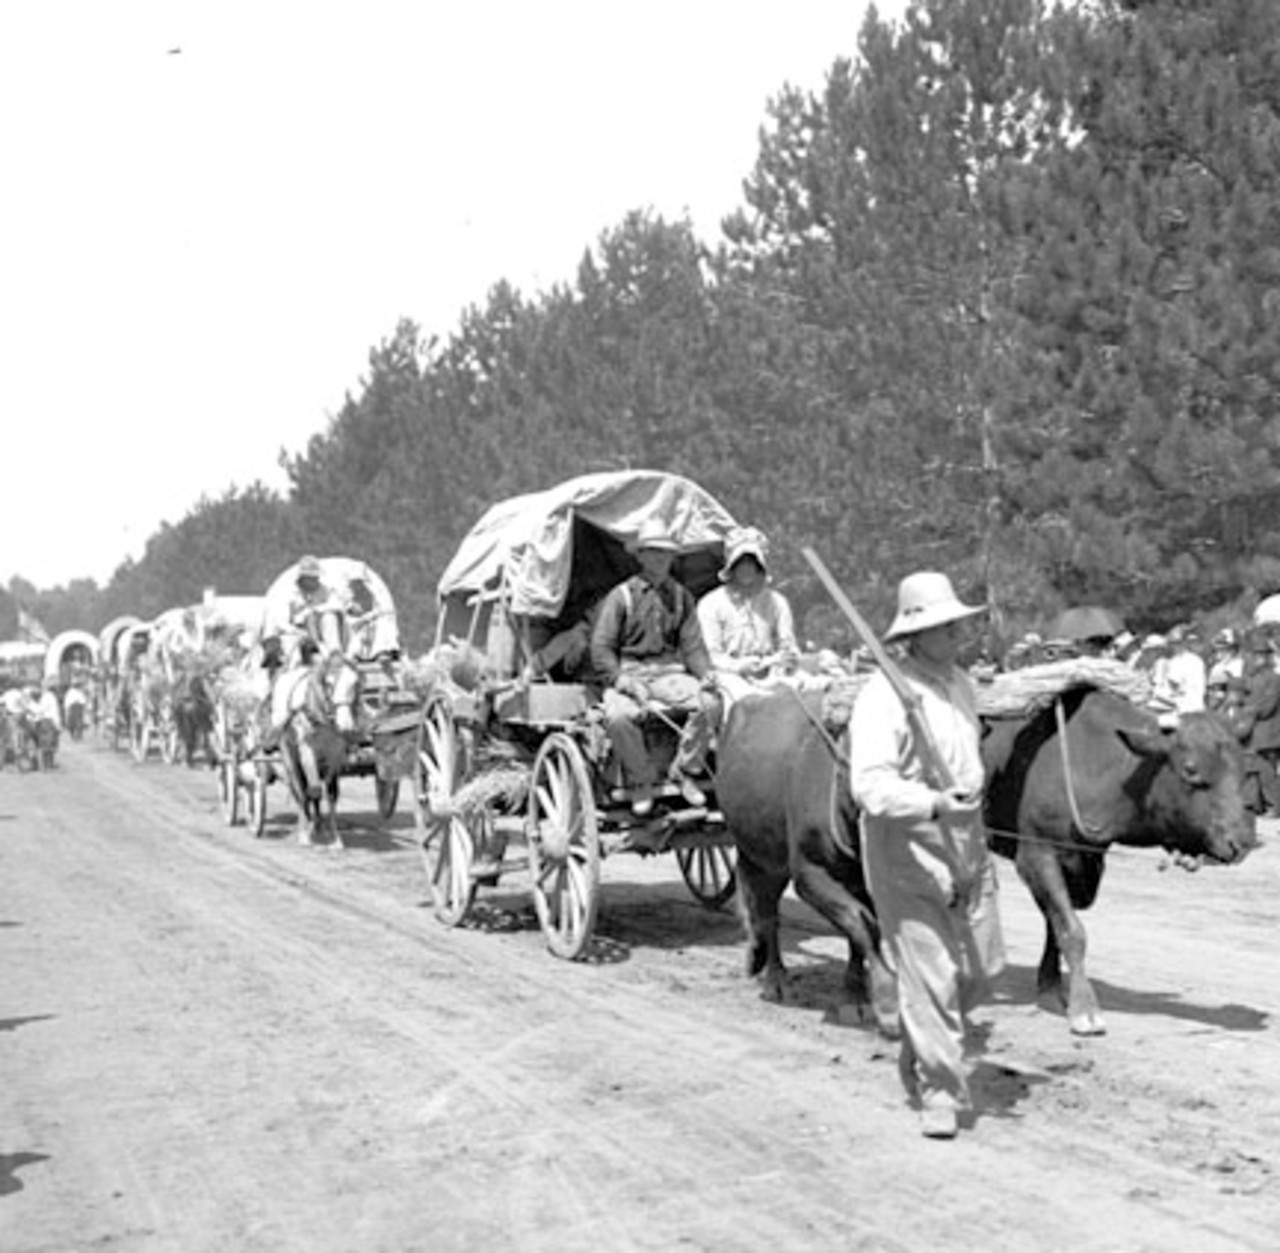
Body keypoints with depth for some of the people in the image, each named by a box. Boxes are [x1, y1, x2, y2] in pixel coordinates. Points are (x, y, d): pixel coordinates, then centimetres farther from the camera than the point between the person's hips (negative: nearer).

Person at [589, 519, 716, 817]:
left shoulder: (681, 596, 15)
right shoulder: (621, 596, 3)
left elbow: (693, 644, 12)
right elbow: (601, 649, -2)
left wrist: (707, 674, -8)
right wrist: (622, 680, -18)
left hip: (670, 672, 3)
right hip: (628, 672, -3)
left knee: (708, 704, -26)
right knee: (619, 716, -34)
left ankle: (685, 771, -7)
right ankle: (641, 782, -11)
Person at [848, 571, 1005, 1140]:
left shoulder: (961, 684, 11)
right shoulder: (883, 695, -16)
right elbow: (870, 784, -25)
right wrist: (934, 803, -36)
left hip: (965, 843, 8)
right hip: (906, 848, -8)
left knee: (980, 968, 10)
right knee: (929, 973, -4)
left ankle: (920, 1048, 34)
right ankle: (940, 1091, 8)